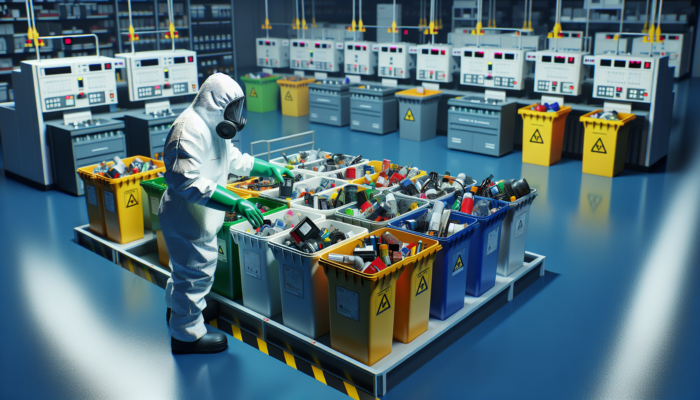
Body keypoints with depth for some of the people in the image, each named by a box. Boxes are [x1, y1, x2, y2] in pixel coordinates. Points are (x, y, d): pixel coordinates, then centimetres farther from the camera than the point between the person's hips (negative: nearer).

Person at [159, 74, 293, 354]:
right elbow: (189, 181, -36)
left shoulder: (213, 125, 8)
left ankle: (177, 308, 52)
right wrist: (236, 204, -40)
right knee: (196, 271, 2)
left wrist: (270, 169, 17)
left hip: (200, 215, 11)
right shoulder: (190, 129, -28)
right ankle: (187, 335, 20)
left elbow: (234, 159, 21)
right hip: (187, 217, -11)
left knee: (186, 267, 28)